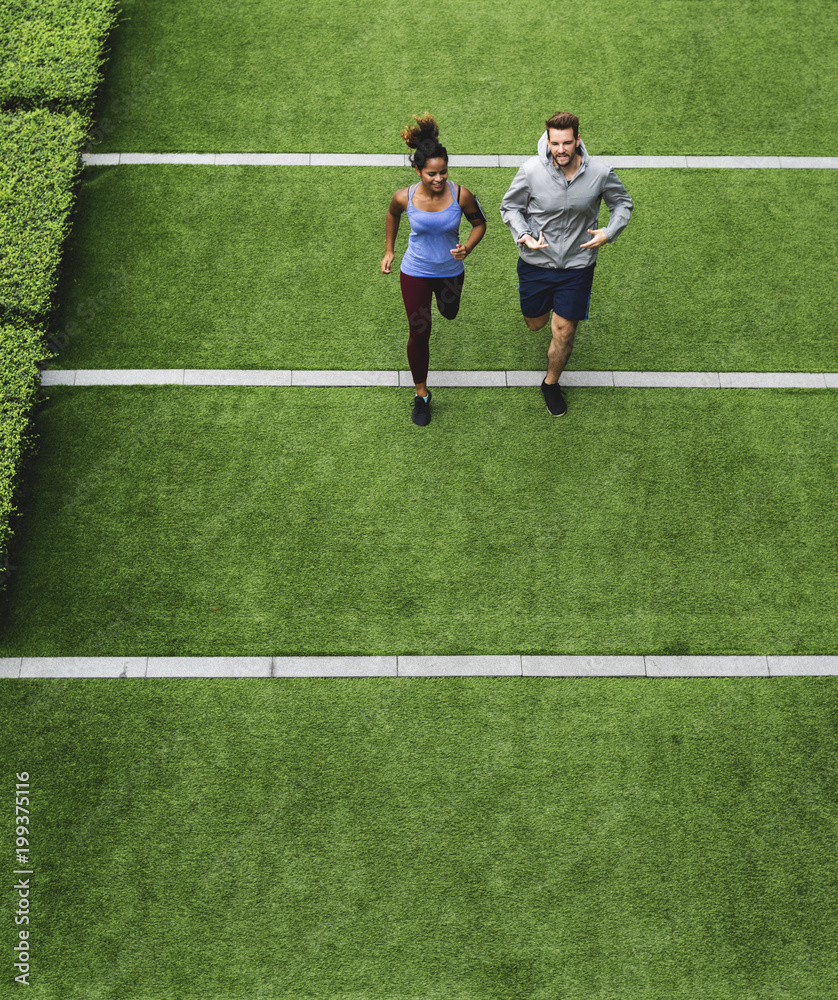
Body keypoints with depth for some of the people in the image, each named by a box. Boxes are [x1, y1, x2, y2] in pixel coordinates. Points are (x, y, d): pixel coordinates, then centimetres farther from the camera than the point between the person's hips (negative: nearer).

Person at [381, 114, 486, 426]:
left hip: (450, 271, 2)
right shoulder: (404, 197, -22)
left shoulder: (461, 196, -23)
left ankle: (442, 300, 72)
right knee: (419, 333, 1)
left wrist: (468, 248, -24)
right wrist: (389, 251, 8)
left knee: (449, 313, 31)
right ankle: (421, 395, 19)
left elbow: (479, 223, -5)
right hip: (415, 273, -2)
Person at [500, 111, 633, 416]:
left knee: (564, 331, 3)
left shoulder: (600, 173, -15)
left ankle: (551, 383, 30)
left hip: (577, 265, 0)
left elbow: (622, 202, 5)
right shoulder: (531, 170, -18)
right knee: (535, 323, 19)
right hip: (536, 262, 1)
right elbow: (510, 206, -1)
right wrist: (523, 236, -19)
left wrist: (609, 233, -13)